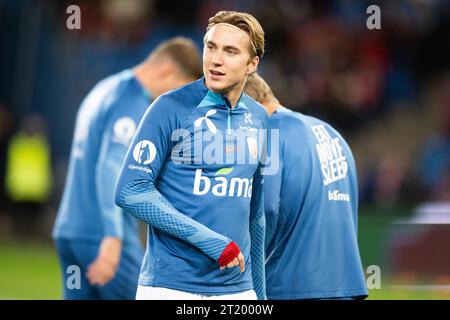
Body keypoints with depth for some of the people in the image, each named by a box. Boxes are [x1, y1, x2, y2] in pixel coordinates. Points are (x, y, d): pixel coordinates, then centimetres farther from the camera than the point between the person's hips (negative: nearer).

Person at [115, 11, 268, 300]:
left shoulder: (258, 118, 10)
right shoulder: (171, 108, -6)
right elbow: (131, 192, -12)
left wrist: (259, 291, 19)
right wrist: (209, 240, -15)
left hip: (237, 288, 5)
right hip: (171, 287, -4)